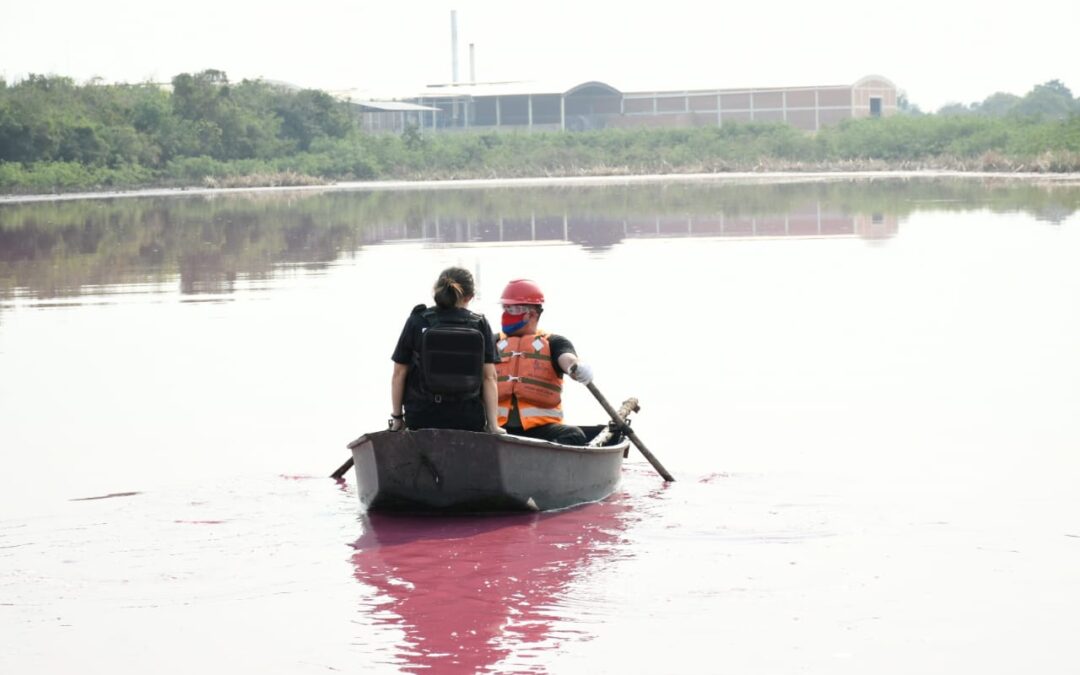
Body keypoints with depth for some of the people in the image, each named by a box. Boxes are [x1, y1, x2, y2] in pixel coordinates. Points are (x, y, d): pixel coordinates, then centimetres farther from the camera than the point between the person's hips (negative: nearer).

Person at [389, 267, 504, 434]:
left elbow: (399, 373, 4)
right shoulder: (480, 325, 3)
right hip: (468, 419, 1)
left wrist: (397, 417, 12)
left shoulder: (417, 322, 2)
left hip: (421, 419, 0)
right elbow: (489, 377, 0)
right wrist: (493, 424, 4)